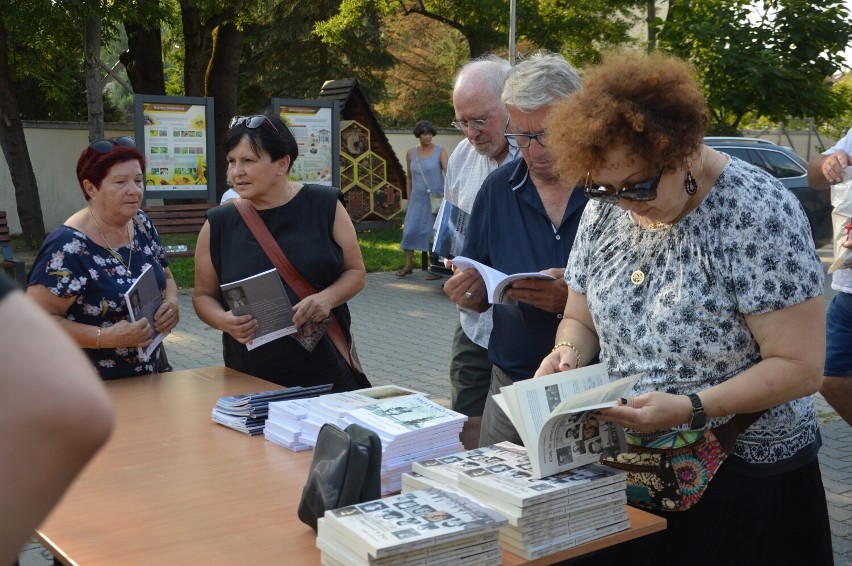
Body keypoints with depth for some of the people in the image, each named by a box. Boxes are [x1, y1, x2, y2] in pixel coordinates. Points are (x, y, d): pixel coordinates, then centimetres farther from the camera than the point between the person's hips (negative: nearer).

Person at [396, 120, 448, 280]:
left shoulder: (440, 151, -4)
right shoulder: (411, 153, 7)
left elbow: (448, 172, -15)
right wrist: (409, 199, 14)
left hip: (436, 198, -3)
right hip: (417, 198, 3)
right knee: (410, 230, -1)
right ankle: (408, 265, 12)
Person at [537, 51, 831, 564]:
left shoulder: (759, 214, -20)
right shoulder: (606, 209, -1)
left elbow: (800, 367, -20)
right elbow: (581, 318, 11)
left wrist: (689, 408, -30)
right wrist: (570, 352, -12)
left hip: (746, 479, -5)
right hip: (629, 465, 6)